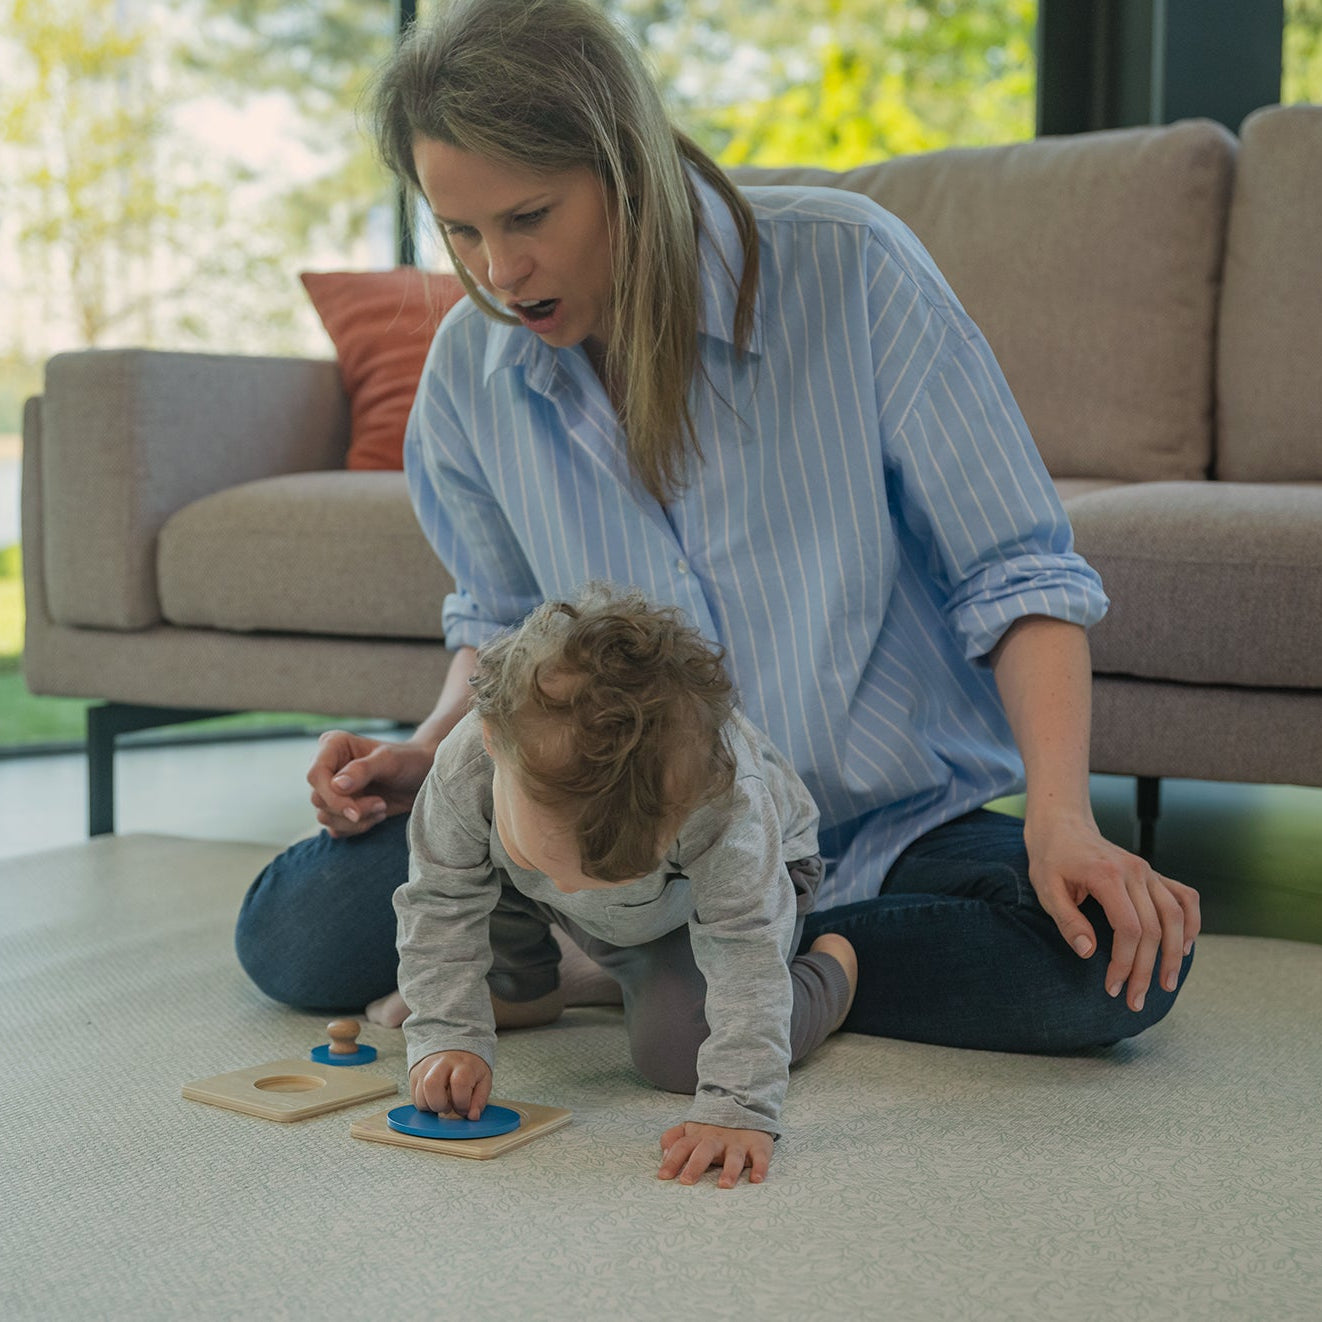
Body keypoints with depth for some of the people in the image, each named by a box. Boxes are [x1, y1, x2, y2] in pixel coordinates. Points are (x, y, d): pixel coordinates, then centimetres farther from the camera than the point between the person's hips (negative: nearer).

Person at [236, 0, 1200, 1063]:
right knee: (296, 933, -16)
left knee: (1120, 964, -30)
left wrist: (1061, 817, -25)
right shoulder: (472, 367, -4)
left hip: (886, 819, -2)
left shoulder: (845, 267, -16)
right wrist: (429, 753, -5)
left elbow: (1014, 571, -12)